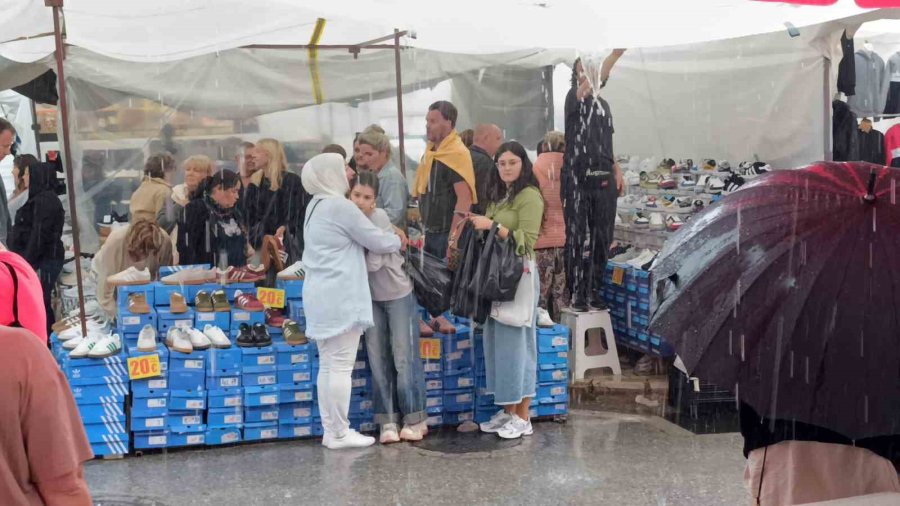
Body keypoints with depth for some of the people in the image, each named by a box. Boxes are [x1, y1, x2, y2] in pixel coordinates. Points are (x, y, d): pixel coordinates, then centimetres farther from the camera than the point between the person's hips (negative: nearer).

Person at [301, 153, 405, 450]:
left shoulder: (316, 206, 15)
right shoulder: (340, 205, -13)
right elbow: (376, 241, -8)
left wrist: (388, 238, 8)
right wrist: (398, 239, 13)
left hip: (321, 296, 9)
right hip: (341, 297, -9)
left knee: (328, 365, 10)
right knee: (341, 366, -3)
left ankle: (331, 430, 15)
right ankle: (339, 434, 2)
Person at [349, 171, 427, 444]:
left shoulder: (379, 218, -20)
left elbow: (374, 263, -25)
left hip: (397, 293, -5)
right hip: (370, 297, 5)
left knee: (404, 357, 1)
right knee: (378, 359, 3)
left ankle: (414, 419, 13)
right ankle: (388, 421, 11)